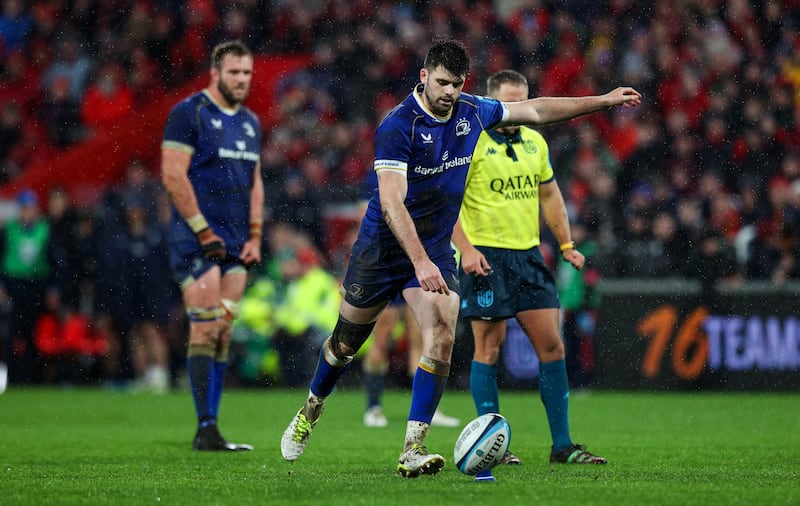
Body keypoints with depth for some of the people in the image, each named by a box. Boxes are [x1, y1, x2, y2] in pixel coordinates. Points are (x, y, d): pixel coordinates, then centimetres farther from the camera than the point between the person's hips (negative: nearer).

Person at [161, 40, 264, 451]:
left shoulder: (250, 122, 17)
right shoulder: (189, 113, -7)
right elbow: (173, 175, -13)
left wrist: (254, 235, 10)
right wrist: (203, 230, -14)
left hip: (236, 244, 7)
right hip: (197, 242, -7)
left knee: (223, 335, 5)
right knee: (206, 330, -11)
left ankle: (210, 427, 7)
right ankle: (205, 429, -10)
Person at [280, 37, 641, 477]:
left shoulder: (472, 111, -2)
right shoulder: (397, 127, -22)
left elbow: (534, 111, 14)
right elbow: (391, 203, -30)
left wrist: (604, 101, 14)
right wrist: (420, 261, -40)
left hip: (436, 248, 4)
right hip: (383, 245, -4)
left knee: (442, 337, -18)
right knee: (346, 342, 11)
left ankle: (412, 449, -18)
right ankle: (310, 411, 40)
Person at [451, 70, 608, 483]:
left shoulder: (535, 142, 12)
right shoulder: (470, 143, -8)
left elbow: (549, 194, 23)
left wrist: (566, 243, 16)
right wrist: (466, 249, -20)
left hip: (528, 255, 6)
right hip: (485, 257, -6)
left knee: (551, 345, 1)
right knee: (489, 347, -3)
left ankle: (562, 445, 6)